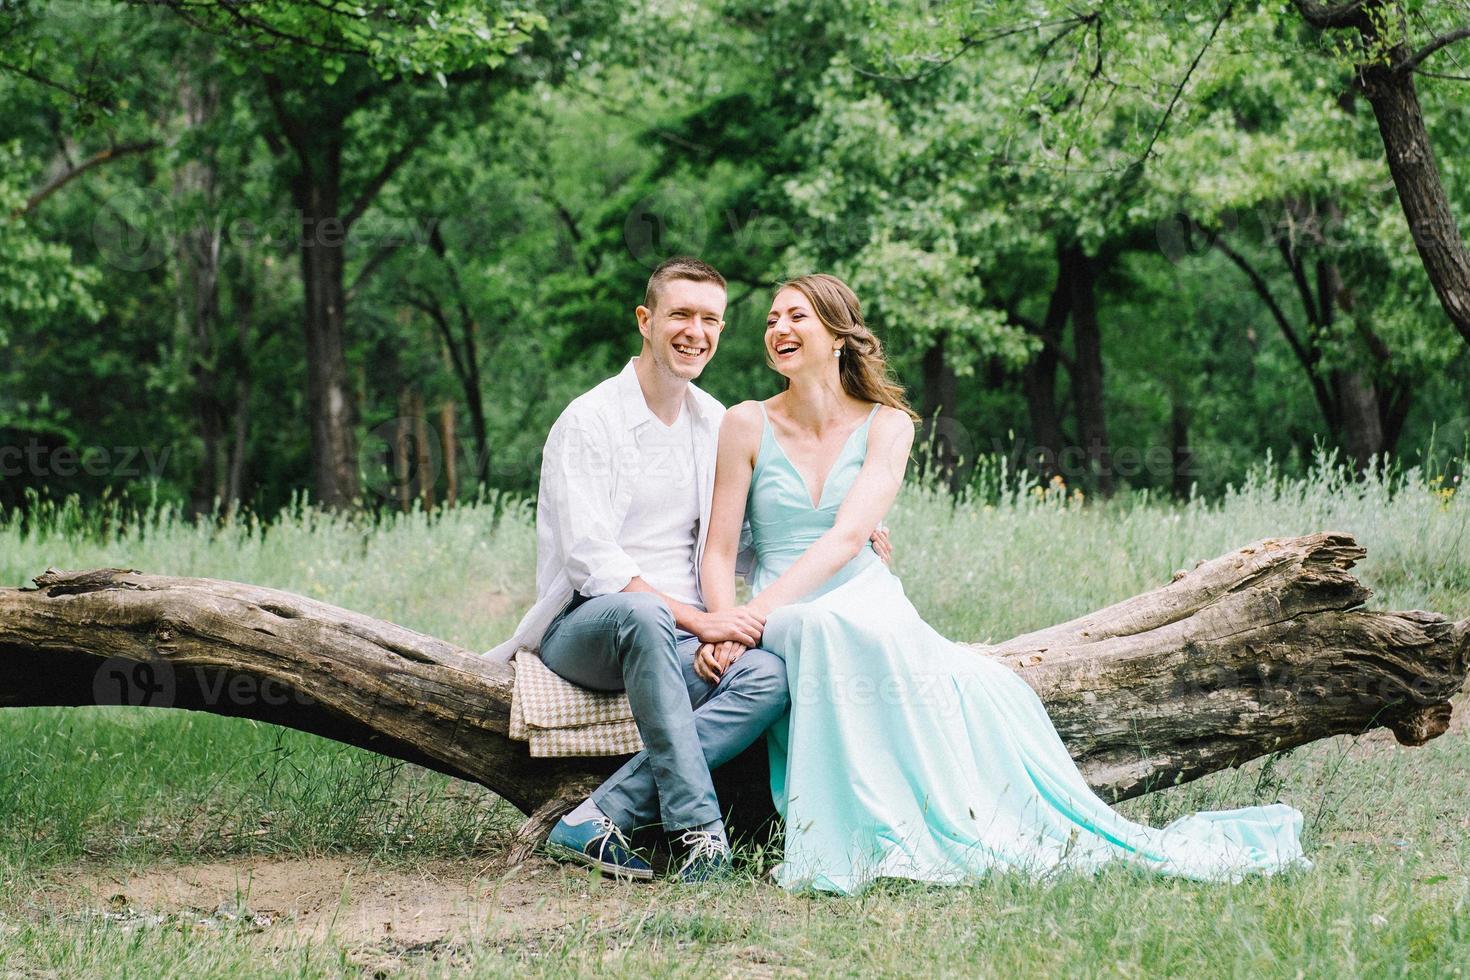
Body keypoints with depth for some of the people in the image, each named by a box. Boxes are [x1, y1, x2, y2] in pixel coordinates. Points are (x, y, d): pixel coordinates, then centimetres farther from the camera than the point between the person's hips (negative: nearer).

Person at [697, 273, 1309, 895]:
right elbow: (720, 550, 3)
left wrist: (754, 615, -23)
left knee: (977, 684, -31)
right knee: (824, 626, -39)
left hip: (866, 595, 2)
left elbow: (845, 539, -10)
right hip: (784, 620, -2)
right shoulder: (747, 425, 6)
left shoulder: (886, 424, 6)